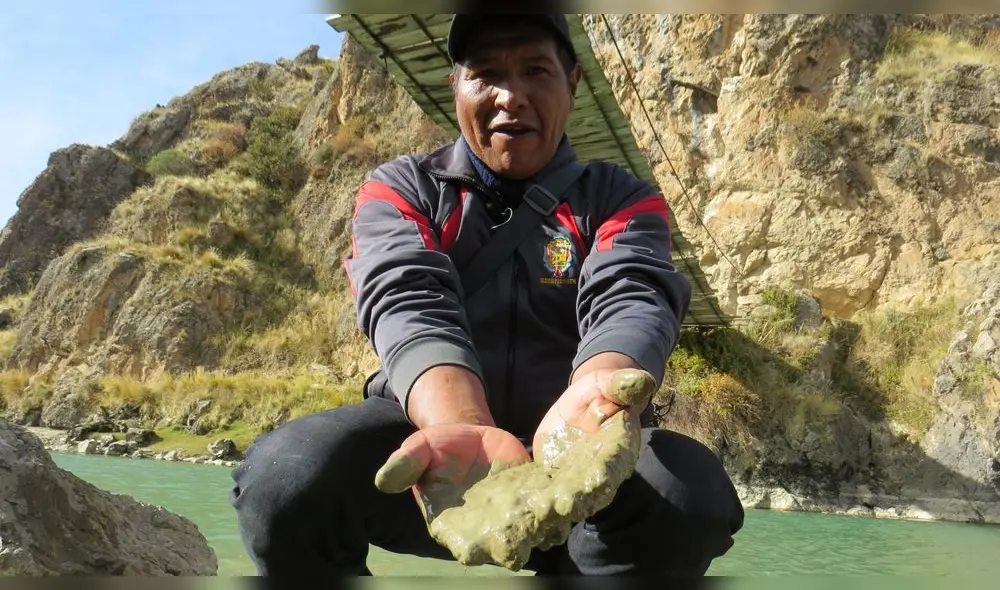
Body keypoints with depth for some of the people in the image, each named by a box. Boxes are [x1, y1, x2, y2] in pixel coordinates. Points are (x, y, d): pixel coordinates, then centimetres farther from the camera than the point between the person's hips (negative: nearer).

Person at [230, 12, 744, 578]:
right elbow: (410, 309, -15)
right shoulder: (400, 189, 5)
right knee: (285, 476, -29)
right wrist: (468, 433, -37)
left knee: (691, 494, -30)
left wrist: (584, 410, -40)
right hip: (425, 435, 0)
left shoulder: (622, 198, 5)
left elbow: (630, 305, -15)